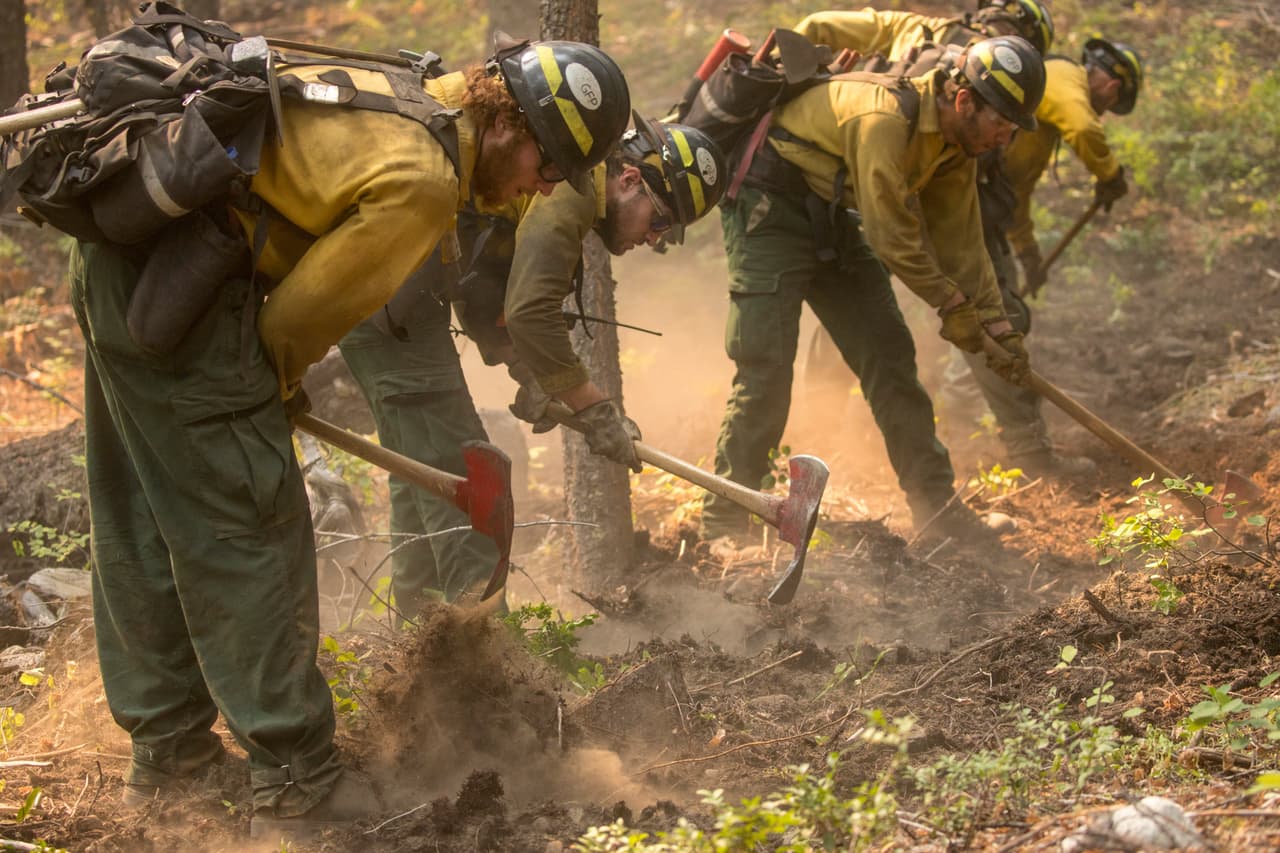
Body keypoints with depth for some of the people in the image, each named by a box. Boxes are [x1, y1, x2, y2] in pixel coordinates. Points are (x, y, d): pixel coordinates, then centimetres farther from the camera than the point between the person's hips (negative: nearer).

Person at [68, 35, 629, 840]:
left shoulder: (417, 97, 12)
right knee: (248, 524, -3)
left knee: (144, 521, 16)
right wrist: (275, 383, 11)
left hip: (118, 244, 10)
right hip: (179, 269, -10)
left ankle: (166, 747, 29)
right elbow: (306, 309, -10)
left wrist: (269, 379, 21)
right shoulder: (423, 179, -17)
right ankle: (295, 783, 3)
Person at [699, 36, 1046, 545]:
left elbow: (961, 241, 7)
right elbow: (895, 235, -26)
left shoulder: (955, 145, 0)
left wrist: (998, 326, 2)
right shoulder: (885, 120, -30)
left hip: (830, 214, 9)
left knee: (889, 356, 5)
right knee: (765, 365, -16)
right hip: (767, 202, -9)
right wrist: (952, 304, -14)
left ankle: (936, 508, 12)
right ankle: (723, 525, -9)